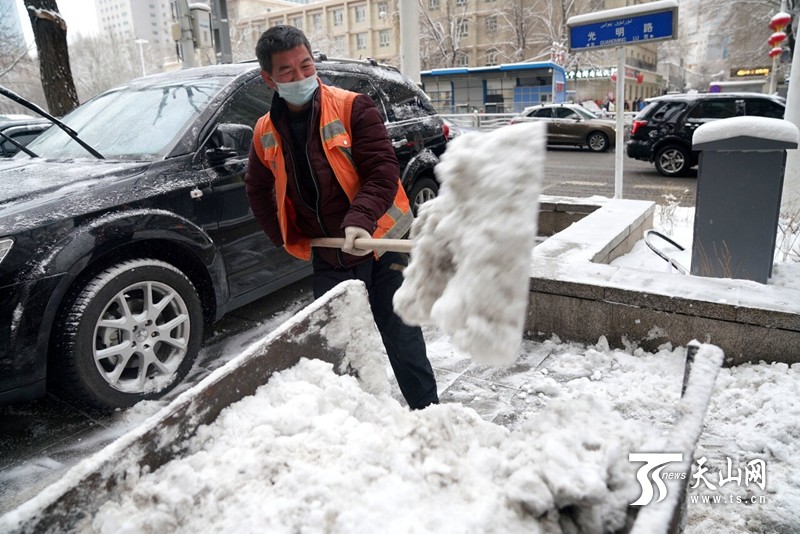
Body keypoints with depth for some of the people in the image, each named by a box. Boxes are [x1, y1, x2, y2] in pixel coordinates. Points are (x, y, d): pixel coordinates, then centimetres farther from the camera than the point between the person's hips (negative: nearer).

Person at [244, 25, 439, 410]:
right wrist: (290, 240, 12)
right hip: (327, 258, 5)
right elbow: (258, 193, 18)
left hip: (379, 244, -4)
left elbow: (383, 169, -17)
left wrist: (360, 219, -31)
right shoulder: (266, 132, 4)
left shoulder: (352, 107, -9)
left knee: (402, 340, 3)